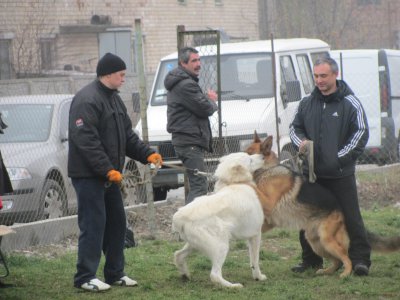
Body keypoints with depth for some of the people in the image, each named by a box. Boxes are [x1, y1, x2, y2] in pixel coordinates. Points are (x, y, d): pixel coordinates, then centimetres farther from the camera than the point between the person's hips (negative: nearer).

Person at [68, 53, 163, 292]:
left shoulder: (114, 99, 16)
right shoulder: (87, 100, -16)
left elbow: (127, 135, 20)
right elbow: (85, 140, -23)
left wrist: (147, 154, 5)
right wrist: (107, 170, -24)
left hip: (109, 174, 10)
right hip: (88, 174, -10)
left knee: (117, 223, 12)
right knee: (93, 224, -9)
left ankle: (115, 273, 20)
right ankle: (85, 277, -4)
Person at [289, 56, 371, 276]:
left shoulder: (350, 103, -3)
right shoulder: (307, 103, 10)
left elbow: (361, 133, -4)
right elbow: (294, 127, 21)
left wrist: (340, 157, -12)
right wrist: (301, 142, -2)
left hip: (341, 173, -4)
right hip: (312, 172, 4)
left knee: (350, 217, -5)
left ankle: (360, 259, -1)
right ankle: (311, 260, 19)